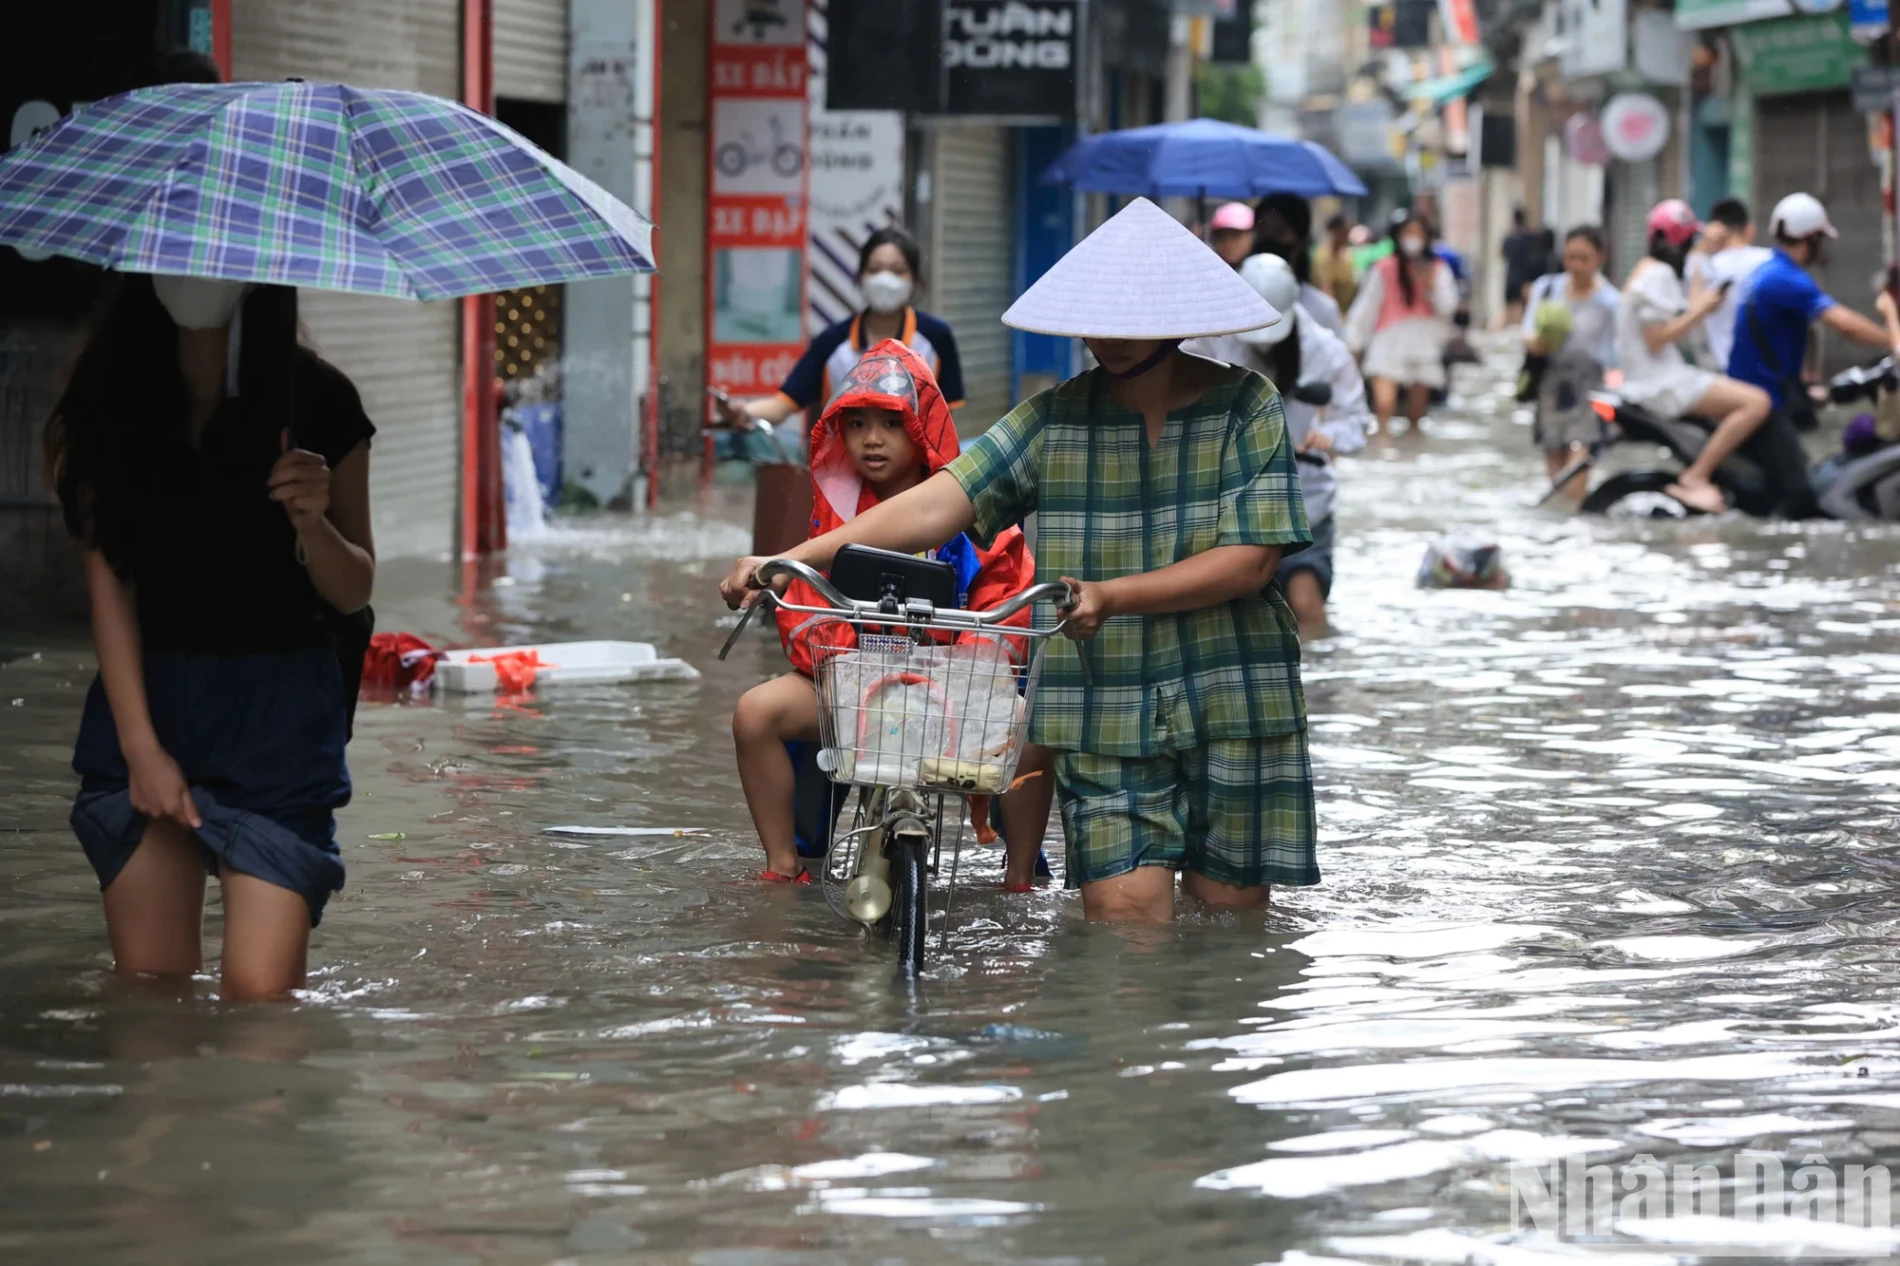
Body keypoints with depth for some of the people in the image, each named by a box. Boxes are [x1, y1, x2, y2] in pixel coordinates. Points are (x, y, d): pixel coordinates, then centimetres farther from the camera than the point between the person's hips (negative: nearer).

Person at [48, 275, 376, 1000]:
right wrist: (140, 743, -7)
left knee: (260, 989, -13)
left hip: (279, 709, -2)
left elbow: (354, 592, 4)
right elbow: (108, 580, 1)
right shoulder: (112, 398, 3)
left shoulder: (317, 401, -1)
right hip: (145, 699, 2)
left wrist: (314, 523, -18)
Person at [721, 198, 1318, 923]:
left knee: (1229, 905, 4)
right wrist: (789, 561, -14)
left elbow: (1250, 558, -9)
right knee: (1122, 907, -11)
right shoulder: (1055, 418, 4)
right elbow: (938, 504, -3)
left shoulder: (1246, 407, -1)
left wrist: (1111, 596, -19)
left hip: (1232, 702, -1)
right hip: (1103, 716, 1)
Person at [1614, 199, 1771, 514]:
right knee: (1756, 403, -22)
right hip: (1662, 383, -11)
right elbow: (1656, 340, -20)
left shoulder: (1646, 270, 19)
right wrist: (1699, 311, -16)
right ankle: (1695, 478, -22)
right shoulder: (1659, 275, -13)